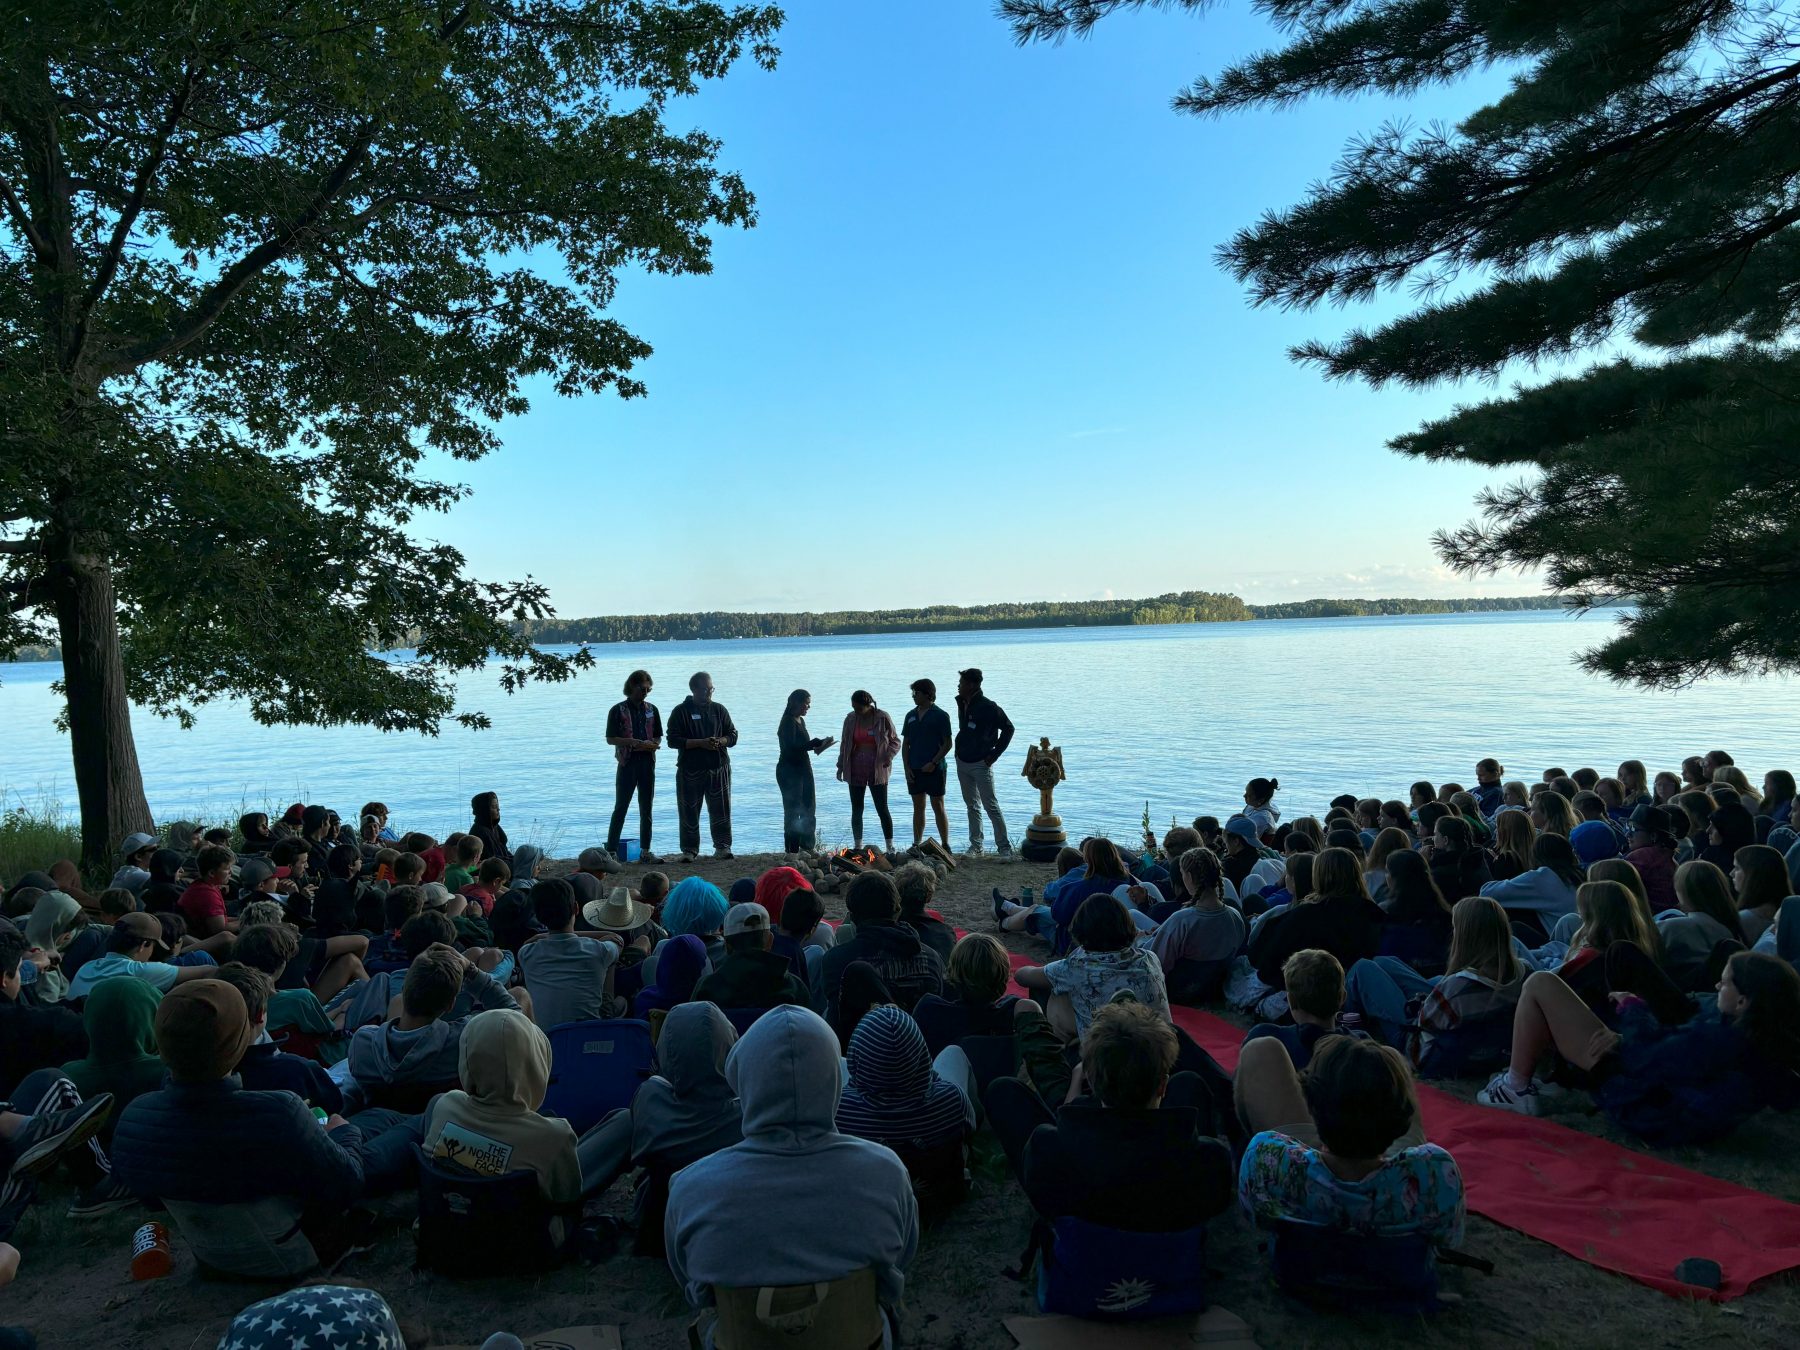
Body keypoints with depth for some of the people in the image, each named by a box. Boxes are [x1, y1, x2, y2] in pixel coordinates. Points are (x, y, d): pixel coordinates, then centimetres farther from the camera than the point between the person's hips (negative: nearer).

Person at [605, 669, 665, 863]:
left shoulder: (651, 710, 11)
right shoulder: (618, 710, -1)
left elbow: (658, 737, 15)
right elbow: (610, 739, -4)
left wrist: (653, 744, -8)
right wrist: (633, 742, -17)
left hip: (647, 763, 4)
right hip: (627, 763, -4)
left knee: (646, 809, 7)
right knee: (620, 808, -4)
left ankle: (645, 851, 13)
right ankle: (611, 850, 0)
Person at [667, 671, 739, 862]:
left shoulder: (719, 709, 11)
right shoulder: (681, 712, 1)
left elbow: (733, 735, 12)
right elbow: (673, 740, -7)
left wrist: (720, 742, -11)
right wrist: (701, 743, -16)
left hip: (719, 768, 2)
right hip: (690, 769, -2)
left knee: (721, 809, 0)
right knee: (689, 811, 0)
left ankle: (722, 846, 9)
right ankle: (689, 850, 7)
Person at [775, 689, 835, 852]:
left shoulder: (800, 721, 13)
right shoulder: (788, 722, -15)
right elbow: (792, 747, -26)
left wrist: (817, 746, 1)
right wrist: (817, 743, -23)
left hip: (803, 769, 9)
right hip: (789, 771, -9)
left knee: (809, 810, 12)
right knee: (793, 812, -5)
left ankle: (808, 848, 21)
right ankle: (791, 851, 0)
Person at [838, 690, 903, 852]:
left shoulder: (882, 718, -6)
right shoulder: (850, 719, 4)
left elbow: (895, 741, 1)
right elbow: (844, 744, 14)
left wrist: (888, 756, -15)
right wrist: (841, 766, 11)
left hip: (877, 771, -3)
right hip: (855, 772, 3)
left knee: (882, 809, -1)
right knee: (856, 810, 6)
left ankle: (890, 847, 8)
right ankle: (858, 847, 15)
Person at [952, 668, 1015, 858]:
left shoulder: (988, 707, -15)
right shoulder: (961, 703, 7)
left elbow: (1008, 728, -9)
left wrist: (995, 753, -10)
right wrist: (959, 751, 11)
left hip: (981, 763, -7)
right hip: (962, 762, 7)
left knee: (991, 806, -6)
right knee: (972, 807, 12)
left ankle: (1004, 847, 0)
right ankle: (975, 846, 18)